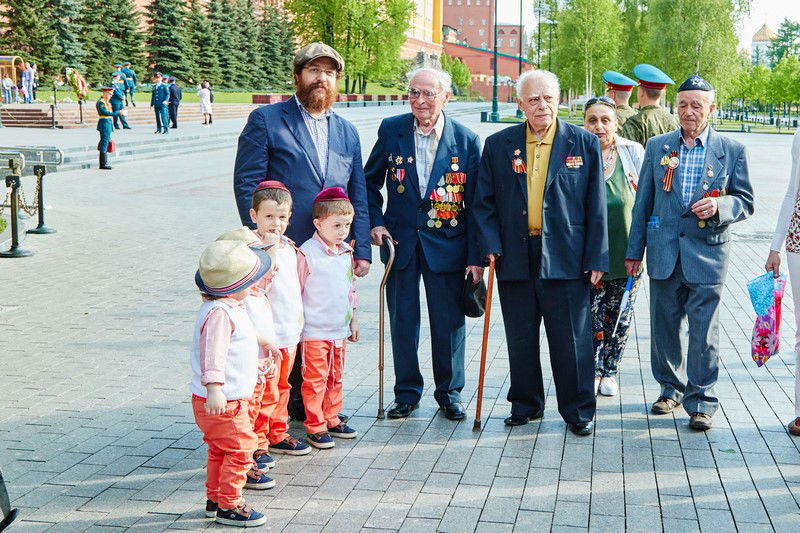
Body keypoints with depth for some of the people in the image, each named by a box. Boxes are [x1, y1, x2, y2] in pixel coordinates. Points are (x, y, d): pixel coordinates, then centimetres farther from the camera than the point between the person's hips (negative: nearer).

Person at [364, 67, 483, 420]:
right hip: (400, 242, 1)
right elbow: (370, 182, 11)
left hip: (447, 245, -1)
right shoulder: (391, 130, -1)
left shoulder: (466, 140, -5)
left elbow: (475, 202, -3)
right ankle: (406, 392, 23)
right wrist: (375, 222, -2)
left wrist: (475, 256, -6)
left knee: (448, 323, 6)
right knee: (402, 321, 8)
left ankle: (449, 392, 23)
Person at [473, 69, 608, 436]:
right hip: (515, 258, 2)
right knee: (520, 340, 11)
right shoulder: (498, 145, 6)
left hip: (565, 258, -2)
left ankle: (578, 411, 17)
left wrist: (596, 258, -2)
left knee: (572, 340, 3)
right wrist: (490, 247, -5)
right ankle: (526, 405, 27)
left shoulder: (584, 143, 2)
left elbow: (596, 206, 2)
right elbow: (484, 203, 7)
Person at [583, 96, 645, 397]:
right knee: (591, 316, 1)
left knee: (620, 317, 10)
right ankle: (592, 372, 19)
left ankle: (609, 372, 27)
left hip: (626, 251, 1)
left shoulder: (633, 152, -1)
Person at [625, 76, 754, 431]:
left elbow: (746, 202, 4)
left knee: (704, 332, -2)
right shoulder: (657, 147, 8)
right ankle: (671, 388, 29)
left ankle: (701, 401, 8)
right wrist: (634, 251, 8)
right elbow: (643, 202, 10)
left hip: (707, 253, -2)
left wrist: (719, 206, -17)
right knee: (664, 326, 11)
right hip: (664, 253, 3)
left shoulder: (732, 151, 2)